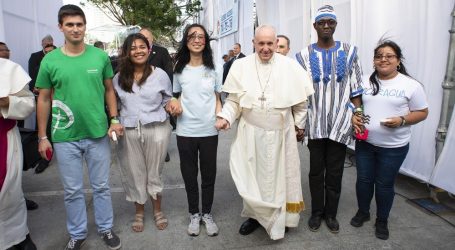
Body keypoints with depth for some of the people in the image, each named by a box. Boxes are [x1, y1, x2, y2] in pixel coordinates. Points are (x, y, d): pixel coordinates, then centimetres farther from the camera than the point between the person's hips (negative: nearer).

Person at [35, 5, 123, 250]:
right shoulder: (50, 60, -3)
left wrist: (114, 119, -2)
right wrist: (42, 136, 3)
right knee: (72, 190, 13)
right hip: (65, 137, 0)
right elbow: (44, 99, 3)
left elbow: (109, 90, 8)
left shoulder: (100, 56, -1)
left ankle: (106, 228, 32)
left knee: (101, 186, 13)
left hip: (98, 134, 0)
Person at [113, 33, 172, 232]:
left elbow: (168, 99, 10)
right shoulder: (119, 78, 4)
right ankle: (139, 212, 32)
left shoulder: (159, 74, -1)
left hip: (156, 128, -2)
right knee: (135, 173, 12)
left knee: (154, 172, 10)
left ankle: (158, 210, 31)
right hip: (128, 131, 2)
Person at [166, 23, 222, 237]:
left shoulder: (213, 69, 4)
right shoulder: (179, 70, 3)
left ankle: (207, 213, 28)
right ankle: (194, 214, 29)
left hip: (209, 131, 0)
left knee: (209, 174, 9)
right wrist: (174, 105, -10)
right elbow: (176, 97, 13)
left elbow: (217, 99, 9)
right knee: (189, 174, 10)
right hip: (185, 131, 0)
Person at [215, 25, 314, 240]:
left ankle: (278, 217, 32)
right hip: (251, 133, 1)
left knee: (279, 175, 12)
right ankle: (255, 214, 34)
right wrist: (225, 116, -14)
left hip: (281, 133, 0)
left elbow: (300, 101, 5)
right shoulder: (241, 66, -3)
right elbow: (233, 99, 2)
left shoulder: (290, 66, -3)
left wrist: (299, 125, 10)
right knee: (251, 175, 12)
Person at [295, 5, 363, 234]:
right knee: (316, 171, 11)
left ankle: (331, 213, 28)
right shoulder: (304, 56, 2)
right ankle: (317, 212, 28)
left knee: (335, 172, 10)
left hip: (340, 124, 0)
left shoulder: (349, 52, 4)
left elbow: (355, 90, 5)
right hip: (315, 124, 0)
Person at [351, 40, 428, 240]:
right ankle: (363, 212, 36)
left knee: (384, 184, 10)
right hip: (365, 142, 3)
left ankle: (382, 221, 31)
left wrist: (402, 120, -20)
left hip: (393, 147, -3)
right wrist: (354, 117, -10)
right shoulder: (365, 82, 3)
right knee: (363, 179, 13)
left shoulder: (411, 85, -7)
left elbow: (422, 112, -2)